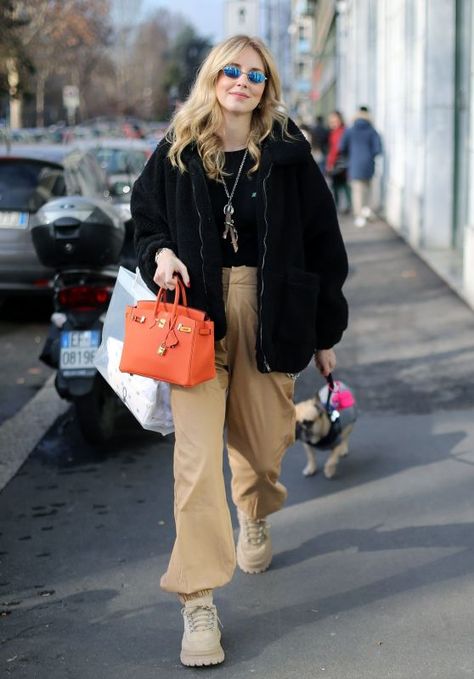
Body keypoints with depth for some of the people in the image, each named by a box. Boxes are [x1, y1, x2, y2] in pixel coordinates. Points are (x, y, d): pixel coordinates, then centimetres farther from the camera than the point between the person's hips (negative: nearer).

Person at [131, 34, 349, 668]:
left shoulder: (287, 153, 2)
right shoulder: (177, 151, 5)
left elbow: (323, 242, 5)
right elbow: (146, 218, 16)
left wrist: (326, 332, 5)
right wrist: (161, 254, -9)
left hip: (269, 313, 1)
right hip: (197, 312, 0)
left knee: (262, 438, 13)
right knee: (197, 454, -10)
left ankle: (254, 518, 50)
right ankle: (198, 605, -5)